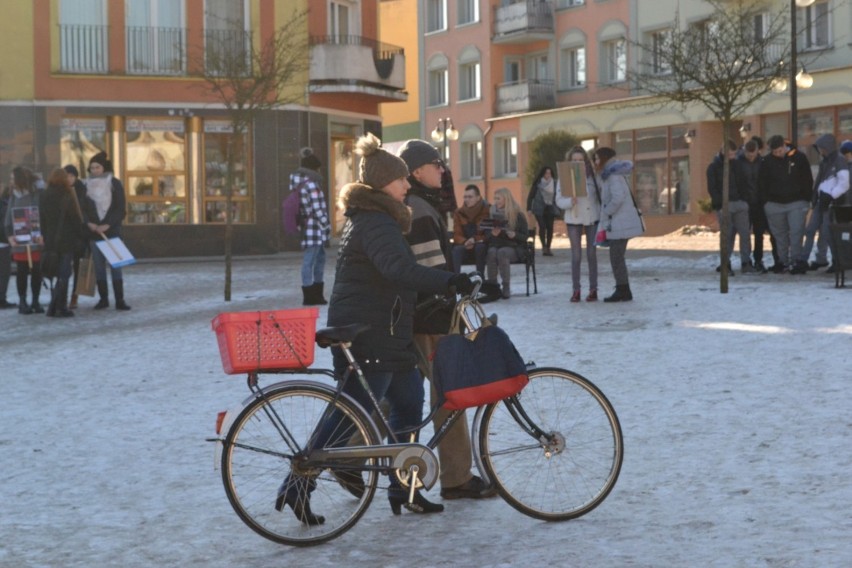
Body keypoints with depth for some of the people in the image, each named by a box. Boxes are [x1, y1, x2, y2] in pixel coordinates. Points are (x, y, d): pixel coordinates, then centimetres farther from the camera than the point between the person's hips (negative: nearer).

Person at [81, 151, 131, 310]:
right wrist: (89, 223, -10)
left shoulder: (115, 184, 0)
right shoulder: (87, 185, 8)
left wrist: (108, 224, -14)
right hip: (94, 231, 3)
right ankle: (103, 298, 11)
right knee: (98, 266, 4)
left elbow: (120, 209, -3)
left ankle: (119, 300, -4)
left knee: (115, 266, -4)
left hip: (112, 230, -3)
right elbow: (83, 208, 8)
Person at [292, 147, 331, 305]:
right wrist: (326, 226, -9)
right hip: (313, 229, -10)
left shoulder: (297, 183, 12)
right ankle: (309, 297, 2)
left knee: (320, 258, 17)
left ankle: (317, 295, 23)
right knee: (309, 261, -4)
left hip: (308, 228, 10)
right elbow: (317, 209, -18)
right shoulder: (311, 184, -17)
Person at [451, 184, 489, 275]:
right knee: (457, 249, -31)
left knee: (480, 247, -36)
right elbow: (457, 235, -1)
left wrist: (475, 239, -26)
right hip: (464, 244, 2)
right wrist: (465, 242, -25)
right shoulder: (459, 212, 2)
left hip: (481, 243, -2)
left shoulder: (487, 211, -6)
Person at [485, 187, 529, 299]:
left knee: (502, 252, -36)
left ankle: (506, 287, -32)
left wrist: (514, 235, -19)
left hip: (513, 247, -3)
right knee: (492, 252, -33)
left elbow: (525, 236, 1)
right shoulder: (493, 214, 13)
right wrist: (492, 234, -12)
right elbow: (486, 237, 12)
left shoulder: (518, 215, 3)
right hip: (495, 245, 3)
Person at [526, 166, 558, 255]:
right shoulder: (537, 183, -3)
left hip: (550, 208, 3)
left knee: (550, 227, -2)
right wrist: (529, 208, -3)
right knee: (542, 226, -13)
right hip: (539, 208, -3)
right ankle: (544, 247, -6)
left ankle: (548, 248, 7)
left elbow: (556, 196, 12)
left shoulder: (554, 183, 5)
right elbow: (531, 196, 1)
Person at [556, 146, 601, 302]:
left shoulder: (593, 175, -1)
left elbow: (601, 195, 4)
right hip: (573, 220, -1)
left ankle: (593, 289, 10)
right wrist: (570, 201, -24)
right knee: (576, 256, 1)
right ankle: (576, 290, 6)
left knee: (591, 254, 5)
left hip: (592, 218, 1)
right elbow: (559, 200, -6)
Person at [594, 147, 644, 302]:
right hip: (618, 223, 10)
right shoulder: (612, 173, 15)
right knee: (617, 257, 12)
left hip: (620, 224, -10)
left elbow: (618, 198, -25)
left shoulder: (613, 175, -15)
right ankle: (623, 291, 16)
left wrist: (606, 212, -13)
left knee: (616, 257, -5)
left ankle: (622, 291, -1)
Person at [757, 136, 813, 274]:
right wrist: (765, 200, 0)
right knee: (780, 235, 5)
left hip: (796, 203, -2)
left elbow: (808, 180, 5)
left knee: (796, 233, -9)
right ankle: (783, 262, 12)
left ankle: (796, 261, -6)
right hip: (775, 204, 2)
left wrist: (806, 199, 0)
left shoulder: (799, 158, -1)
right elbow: (761, 183, 8)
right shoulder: (767, 161, 1)